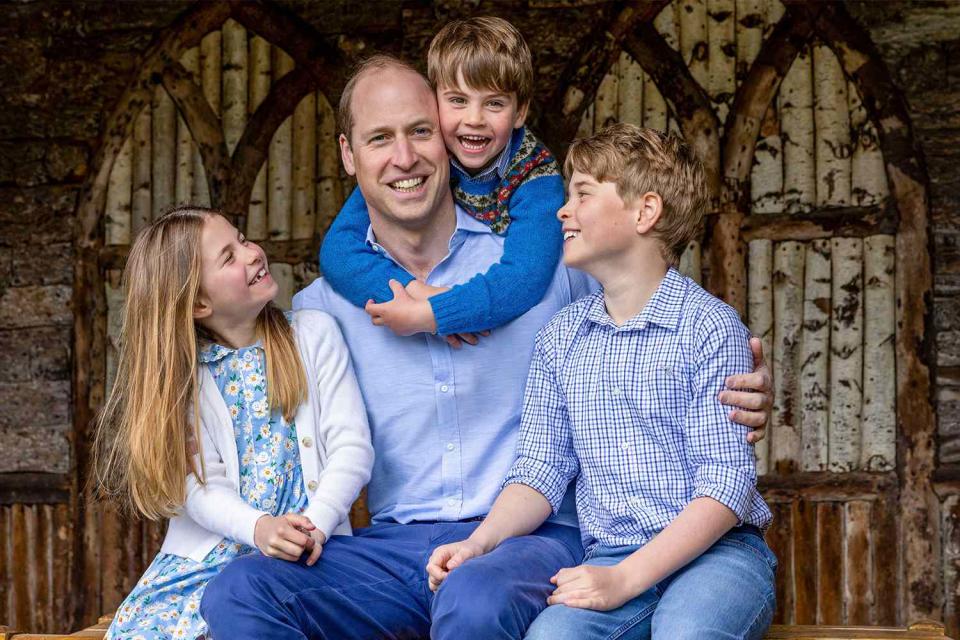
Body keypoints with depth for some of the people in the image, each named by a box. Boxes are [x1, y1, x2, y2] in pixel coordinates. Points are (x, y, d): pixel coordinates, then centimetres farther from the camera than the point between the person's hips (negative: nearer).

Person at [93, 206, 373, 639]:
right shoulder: (183, 374, 4)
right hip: (209, 553, 2)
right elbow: (201, 485, -6)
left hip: (304, 552, -2)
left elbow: (351, 447, -3)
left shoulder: (314, 333, 4)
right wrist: (259, 528, -26)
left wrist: (316, 523, -20)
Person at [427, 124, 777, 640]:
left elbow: (727, 485, -10)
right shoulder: (561, 337, 13)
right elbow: (542, 469, 11)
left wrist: (626, 578, -19)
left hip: (716, 552, -2)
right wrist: (480, 542, -9)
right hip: (609, 558, 3)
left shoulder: (710, 327, -4)